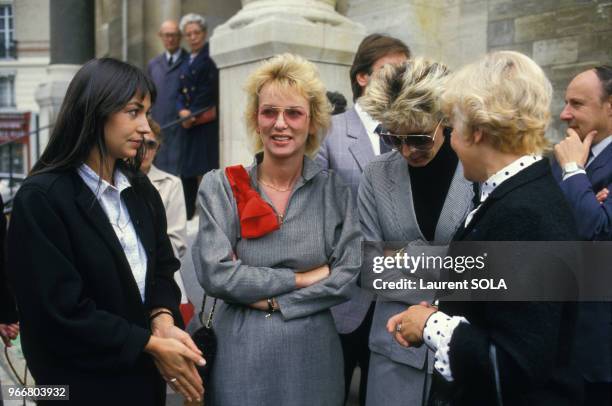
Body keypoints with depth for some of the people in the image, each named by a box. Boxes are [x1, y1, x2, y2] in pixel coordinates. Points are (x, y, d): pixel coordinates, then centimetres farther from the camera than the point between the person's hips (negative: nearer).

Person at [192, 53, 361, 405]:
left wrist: (271, 300, -13)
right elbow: (215, 274, -14)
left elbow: (348, 277, -7)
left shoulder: (335, 190, -1)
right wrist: (301, 278, -13)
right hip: (240, 353, -1)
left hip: (313, 354, 1)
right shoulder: (220, 187, -4)